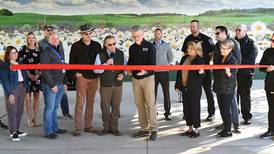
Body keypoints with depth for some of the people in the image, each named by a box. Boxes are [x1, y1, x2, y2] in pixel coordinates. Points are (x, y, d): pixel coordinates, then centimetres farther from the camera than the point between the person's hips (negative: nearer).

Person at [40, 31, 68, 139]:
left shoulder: (60, 51, 17)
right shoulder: (46, 52, -8)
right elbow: (45, 71, -14)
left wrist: (64, 83, 16)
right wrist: (52, 85, -16)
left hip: (60, 84, 7)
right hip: (50, 85, -7)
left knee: (55, 107, 14)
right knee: (49, 108, -3)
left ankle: (55, 128, 23)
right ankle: (48, 131, 2)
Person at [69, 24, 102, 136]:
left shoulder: (97, 45, 8)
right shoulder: (76, 46, 0)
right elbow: (72, 61, 3)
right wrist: (76, 72, -8)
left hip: (94, 77, 4)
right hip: (82, 76, -3)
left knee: (91, 102, 9)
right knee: (80, 102, -7)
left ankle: (88, 126, 17)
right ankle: (77, 128, -2)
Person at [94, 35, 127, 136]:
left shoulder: (121, 54, 5)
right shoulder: (100, 55, -1)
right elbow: (96, 70, -6)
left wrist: (123, 74, -7)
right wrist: (105, 64, -19)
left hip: (118, 85, 1)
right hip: (105, 85, -1)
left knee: (116, 107, 5)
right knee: (105, 107, 4)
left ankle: (114, 127, 16)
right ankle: (106, 127, 17)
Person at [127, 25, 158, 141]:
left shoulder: (150, 46, -4)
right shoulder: (132, 48, 12)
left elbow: (152, 64, -11)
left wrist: (145, 71, -28)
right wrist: (129, 69, 3)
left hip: (147, 78, -5)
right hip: (135, 79, 6)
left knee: (150, 104, -7)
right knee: (139, 104, 8)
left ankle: (154, 129, -3)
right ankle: (144, 129, 16)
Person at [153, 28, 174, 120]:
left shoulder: (166, 46, 6)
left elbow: (171, 57, 13)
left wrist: (166, 65, 4)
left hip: (164, 72, 0)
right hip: (153, 72, 1)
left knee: (166, 93, 0)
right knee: (153, 93, 5)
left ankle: (167, 112, 7)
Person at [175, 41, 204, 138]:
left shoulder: (199, 60, -9)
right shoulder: (184, 58, 10)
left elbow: (201, 75, -10)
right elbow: (179, 72, 14)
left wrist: (201, 72, -33)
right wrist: (178, 84, 11)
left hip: (195, 89, -7)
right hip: (184, 87, 7)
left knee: (195, 108, 2)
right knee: (186, 108, 12)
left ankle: (196, 130, 12)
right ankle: (190, 129, 24)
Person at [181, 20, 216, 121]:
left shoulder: (206, 39, -5)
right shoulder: (188, 39, 7)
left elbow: (213, 53, -1)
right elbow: (184, 53, 18)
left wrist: (208, 61, -10)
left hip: (205, 68, -4)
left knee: (208, 91, 3)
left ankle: (211, 113, 10)